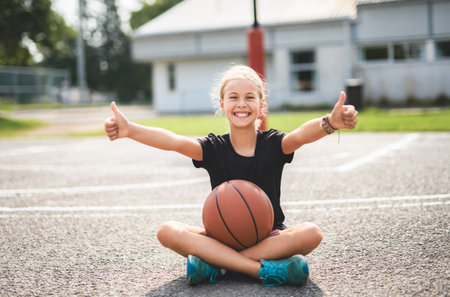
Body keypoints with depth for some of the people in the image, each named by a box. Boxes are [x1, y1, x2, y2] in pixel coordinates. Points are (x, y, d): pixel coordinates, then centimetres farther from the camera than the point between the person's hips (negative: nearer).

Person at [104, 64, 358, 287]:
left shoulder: (273, 144, -4)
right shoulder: (213, 148, -2)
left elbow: (300, 135, -26)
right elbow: (175, 141, -20)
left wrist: (330, 123, -49)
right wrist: (129, 130, -38)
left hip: (269, 237, 0)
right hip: (221, 237, 1)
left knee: (312, 233, -30)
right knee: (168, 231, -24)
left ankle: (215, 264, -30)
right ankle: (264, 270, -34)